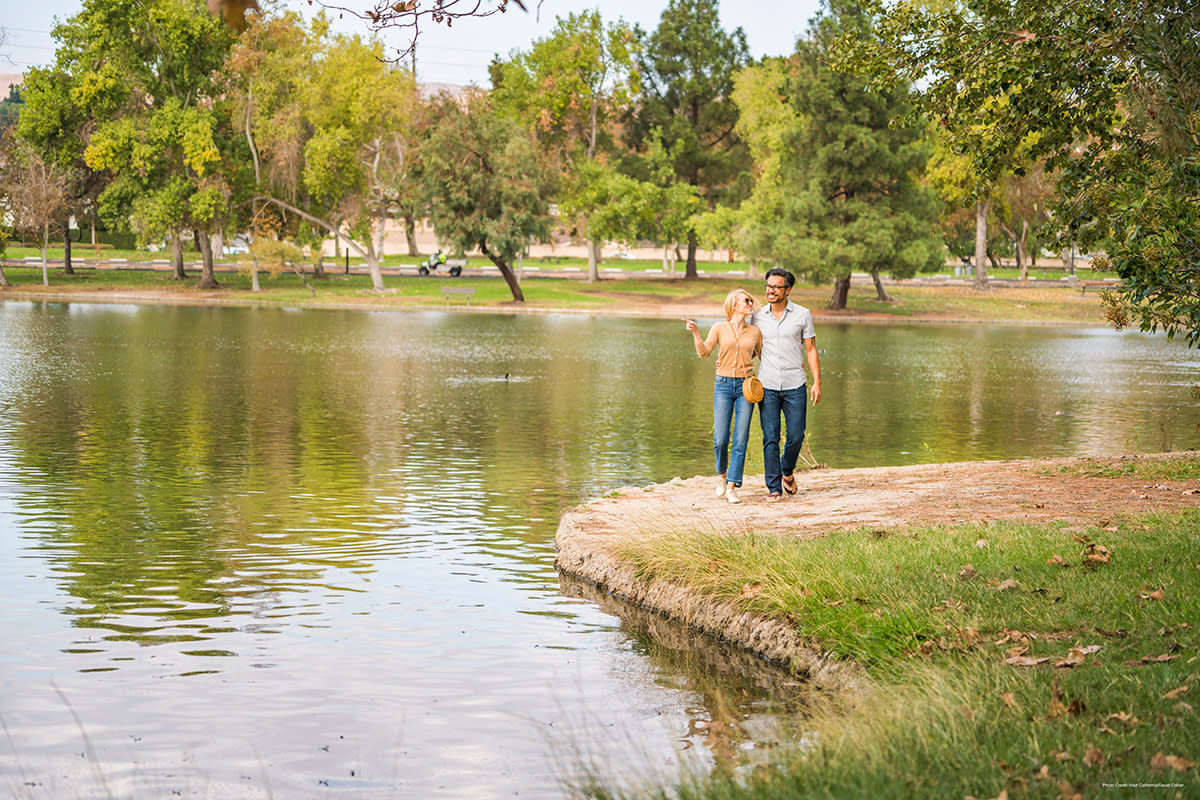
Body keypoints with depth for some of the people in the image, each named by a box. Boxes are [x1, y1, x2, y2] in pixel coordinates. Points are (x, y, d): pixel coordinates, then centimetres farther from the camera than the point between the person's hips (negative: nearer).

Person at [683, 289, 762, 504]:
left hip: (746, 386, 1)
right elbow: (703, 352, -5)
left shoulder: (754, 332, 10)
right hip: (723, 385, -1)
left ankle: (732, 487, -1)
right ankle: (722, 474, 23)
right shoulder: (720, 329, 4)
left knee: (740, 440, -6)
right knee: (720, 439, -5)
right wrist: (696, 333, -19)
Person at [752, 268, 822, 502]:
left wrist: (817, 382, -2)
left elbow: (811, 350, 4)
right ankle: (774, 487, 4)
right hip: (767, 386, 1)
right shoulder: (757, 317, 7)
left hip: (795, 386, -1)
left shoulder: (802, 315, 2)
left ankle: (787, 471, 29)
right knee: (770, 438, -3)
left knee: (796, 436, 0)